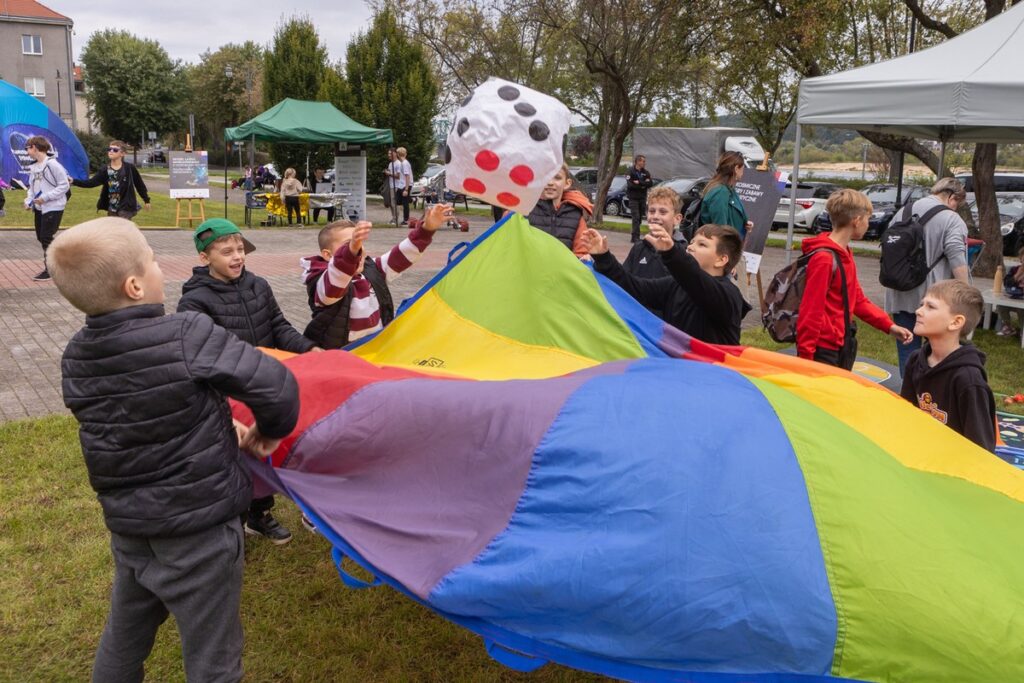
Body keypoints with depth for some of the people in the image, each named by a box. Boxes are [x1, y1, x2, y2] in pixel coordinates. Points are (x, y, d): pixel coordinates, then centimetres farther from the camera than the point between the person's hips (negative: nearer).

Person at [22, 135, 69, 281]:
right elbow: (32, 187, 16)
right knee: (41, 237, 12)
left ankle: (49, 269, 5)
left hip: (53, 208, -8)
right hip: (39, 208, 8)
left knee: (47, 238, -6)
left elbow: (64, 185, -16)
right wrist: (28, 201, 0)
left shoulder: (52, 164, -15)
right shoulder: (33, 167, 9)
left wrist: (45, 197, -18)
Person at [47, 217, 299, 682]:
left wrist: (221, 425, 6)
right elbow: (276, 386, -22)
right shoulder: (188, 336, -24)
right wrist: (270, 430, -2)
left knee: (123, 639, 28)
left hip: (127, 530, 6)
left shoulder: (75, 357, -3)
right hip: (200, 531, -6)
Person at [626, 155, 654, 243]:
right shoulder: (631, 171, -6)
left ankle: (634, 236, 17)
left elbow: (650, 183, -1)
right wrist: (643, 185, -12)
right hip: (633, 198, -5)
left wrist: (639, 183, -15)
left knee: (640, 218, 7)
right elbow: (630, 184, -17)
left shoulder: (645, 172, 10)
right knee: (636, 217, -13)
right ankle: (636, 237, -14)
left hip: (642, 198, 5)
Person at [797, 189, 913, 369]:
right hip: (823, 350, -10)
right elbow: (810, 312, -22)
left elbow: (858, 300, 16)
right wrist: (805, 356, -21)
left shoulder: (845, 254, 11)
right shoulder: (824, 258, -19)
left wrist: (889, 326, 8)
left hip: (841, 347, 10)